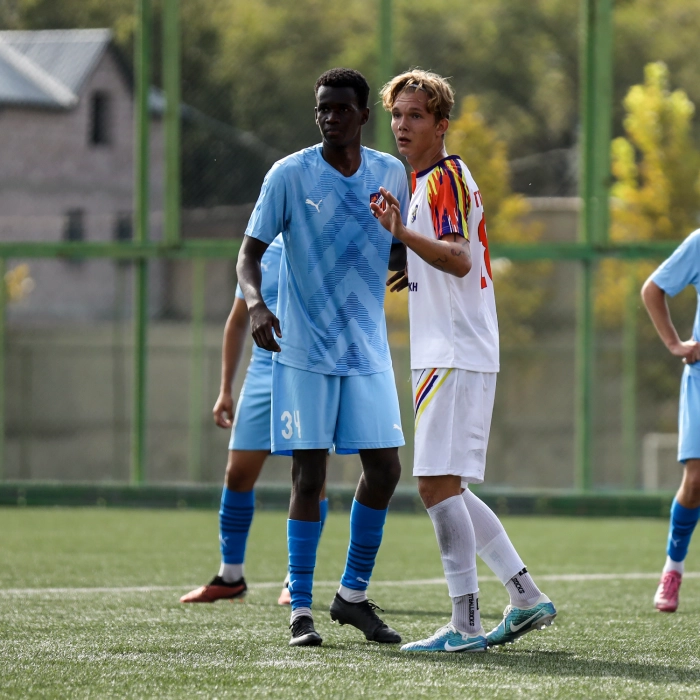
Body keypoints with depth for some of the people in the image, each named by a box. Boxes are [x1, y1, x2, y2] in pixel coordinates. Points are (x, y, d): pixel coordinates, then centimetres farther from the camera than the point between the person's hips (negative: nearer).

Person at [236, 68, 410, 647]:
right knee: (309, 477, -5)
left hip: (368, 352, 4)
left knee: (385, 469, 1)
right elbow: (250, 253, -5)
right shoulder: (289, 175, -6)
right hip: (304, 351, -4)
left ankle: (354, 595, 18)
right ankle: (301, 610, 3)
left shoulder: (391, 174, 5)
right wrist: (255, 301, -25)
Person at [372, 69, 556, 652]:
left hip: (455, 357, -10)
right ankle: (527, 598, 17)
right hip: (446, 356, 10)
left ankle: (466, 625, -13)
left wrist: (402, 233, -39)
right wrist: (410, 270, 19)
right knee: (447, 489, 13)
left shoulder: (446, 177, -10)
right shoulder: (430, 180, 20)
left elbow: (460, 258, -26)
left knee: (437, 483, -14)